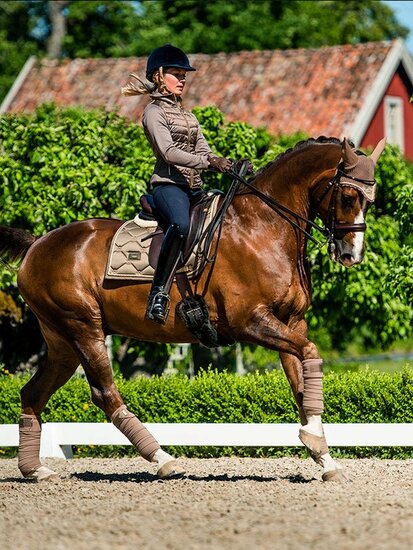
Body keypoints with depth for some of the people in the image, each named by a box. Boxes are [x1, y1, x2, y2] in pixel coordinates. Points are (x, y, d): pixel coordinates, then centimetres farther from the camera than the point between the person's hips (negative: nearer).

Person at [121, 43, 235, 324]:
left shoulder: (187, 114, 25)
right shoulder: (154, 112, 0)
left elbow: (202, 149, 15)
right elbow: (168, 152, -13)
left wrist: (225, 164, -5)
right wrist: (206, 161, -21)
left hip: (194, 186, 9)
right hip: (169, 184, -9)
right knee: (181, 225, -37)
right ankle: (160, 292, -36)